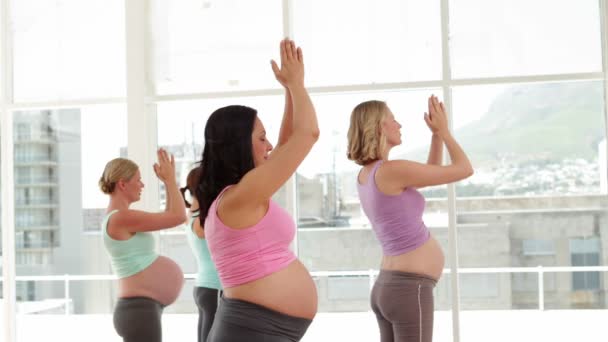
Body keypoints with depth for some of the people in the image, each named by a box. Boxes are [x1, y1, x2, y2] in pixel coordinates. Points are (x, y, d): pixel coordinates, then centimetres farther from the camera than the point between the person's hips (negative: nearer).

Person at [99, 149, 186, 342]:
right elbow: (178, 217, -15)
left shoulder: (116, 220, 15)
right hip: (140, 311, -11)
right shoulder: (121, 217, -16)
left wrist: (167, 182, 17)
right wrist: (170, 178, -4)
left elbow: (168, 217, 25)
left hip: (140, 309, 11)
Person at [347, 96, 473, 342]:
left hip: (389, 287, 10)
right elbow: (464, 170, -9)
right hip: (409, 290, -10)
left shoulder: (365, 177, 11)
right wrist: (444, 130, 5)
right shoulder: (392, 170, -17)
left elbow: (432, 174, 24)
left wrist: (437, 134, 14)